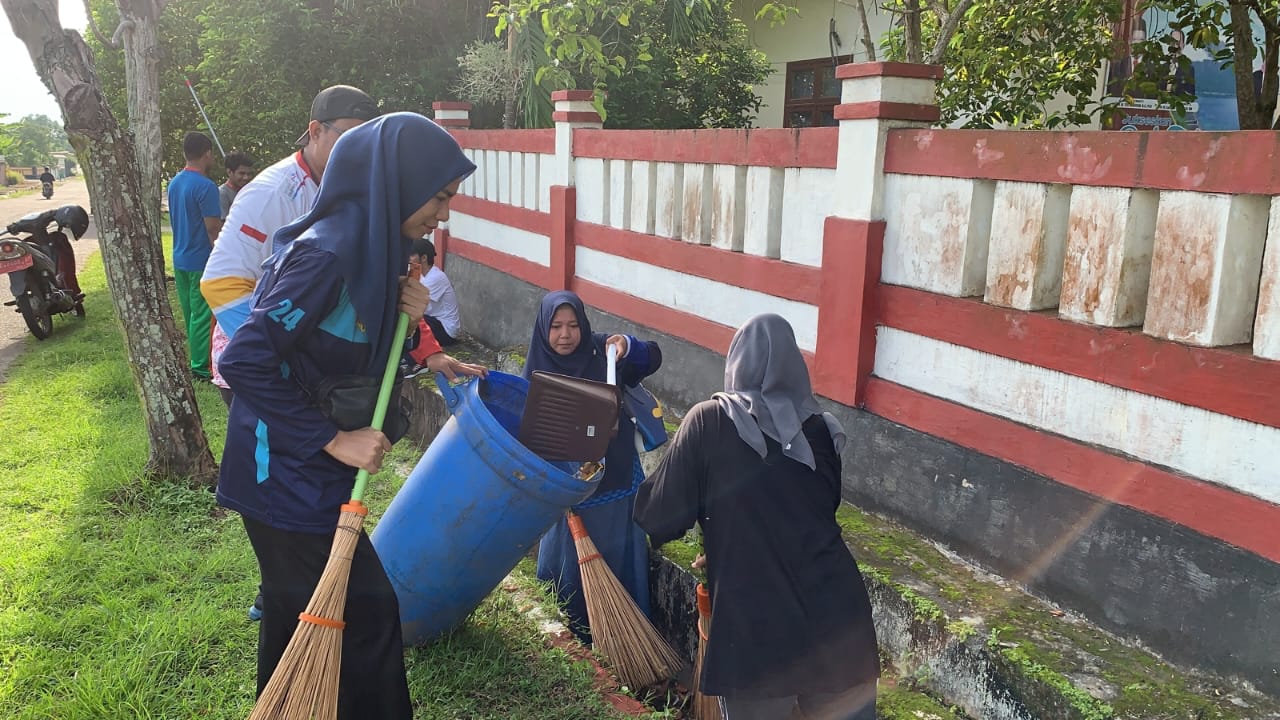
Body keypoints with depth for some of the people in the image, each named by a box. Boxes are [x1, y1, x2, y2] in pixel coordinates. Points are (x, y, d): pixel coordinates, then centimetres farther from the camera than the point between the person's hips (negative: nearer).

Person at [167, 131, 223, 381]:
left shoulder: (174, 183, 9)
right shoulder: (206, 187, -18)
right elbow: (213, 229, -19)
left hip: (180, 259, 8)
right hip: (201, 260, -8)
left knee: (190, 313, 16)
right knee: (203, 316, -1)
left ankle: (196, 361, 26)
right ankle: (200, 367, 5)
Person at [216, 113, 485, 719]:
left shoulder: (369, 247, 5)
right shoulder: (327, 253, -24)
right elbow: (244, 362, -27)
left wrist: (401, 315, -7)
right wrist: (335, 440, -23)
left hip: (303, 470, 9)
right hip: (287, 473, -9)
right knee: (364, 613, 1)